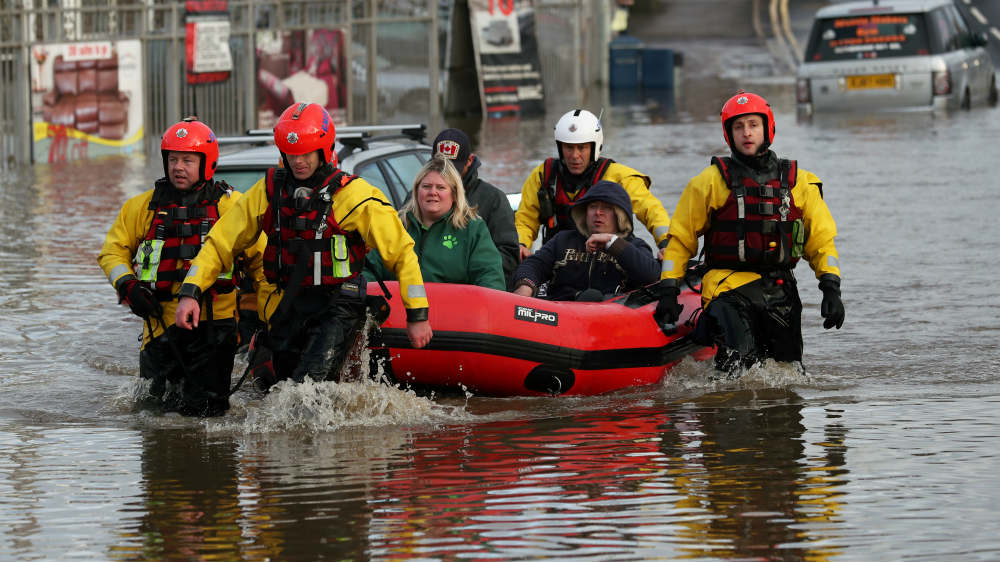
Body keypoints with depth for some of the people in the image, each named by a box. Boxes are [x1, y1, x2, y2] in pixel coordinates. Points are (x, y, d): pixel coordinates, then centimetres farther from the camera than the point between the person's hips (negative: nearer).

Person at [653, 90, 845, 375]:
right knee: (738, 363, -25)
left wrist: (831, 289, -4)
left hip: (780, 289, 4)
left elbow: (821, 239, 10)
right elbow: (680, 239, 7)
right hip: (728, 285, -4)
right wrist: (669, 293, -4)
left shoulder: (798, 182, 10)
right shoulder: (712, 181, 4)